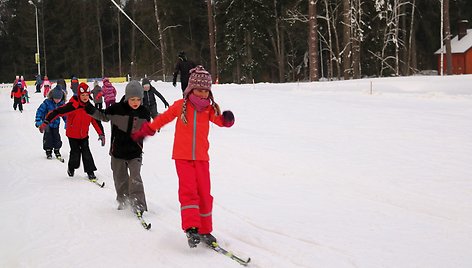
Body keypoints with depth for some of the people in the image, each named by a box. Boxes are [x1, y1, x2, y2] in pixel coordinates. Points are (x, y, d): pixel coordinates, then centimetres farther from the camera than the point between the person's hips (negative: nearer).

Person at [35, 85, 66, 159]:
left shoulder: (61, 104, -7)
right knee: (48, 137, -3)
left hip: (56, 123, 3)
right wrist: (38, 121, -21)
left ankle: (57, 150, 22)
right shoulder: (47, 102, -20)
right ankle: (48, 151, 12)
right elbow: (40, 110, -16)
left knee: (57, 137, 5)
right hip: (47, 123, -3)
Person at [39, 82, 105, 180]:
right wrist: (45, 122, -30)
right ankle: (71, 168, 30)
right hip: (72, 134, -3)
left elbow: (96, 121, 1)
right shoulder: (72, 105, -23)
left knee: (86, 152, -1)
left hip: (84, 134, 3)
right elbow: (58, 112, -25)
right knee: (75, 152, 2)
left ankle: (90, 171, 9)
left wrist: (101, 134, -2)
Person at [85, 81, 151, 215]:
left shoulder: (144, 112, -4)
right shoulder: (117, 109, -11)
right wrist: (90, 110, -7)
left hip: (135, 151, -1)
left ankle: (138, 203, -9)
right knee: (120, 178, 14)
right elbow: (103, 116, 4)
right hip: (118, 150, 1)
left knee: (135, 178, -13)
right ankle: (123, 199, 36)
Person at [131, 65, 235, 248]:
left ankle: (205, 230, 15)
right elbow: (163, 118, 9)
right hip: (183, 156, -2)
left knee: (204, 194, 4)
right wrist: (145, 131, 15)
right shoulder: (181, 105, -2)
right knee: (188, 191, -15)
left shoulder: (209, 108, 2)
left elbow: (220, 121, -11)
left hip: (201, 157, 2)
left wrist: (227, 119, -34)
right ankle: (191, 228, -17)